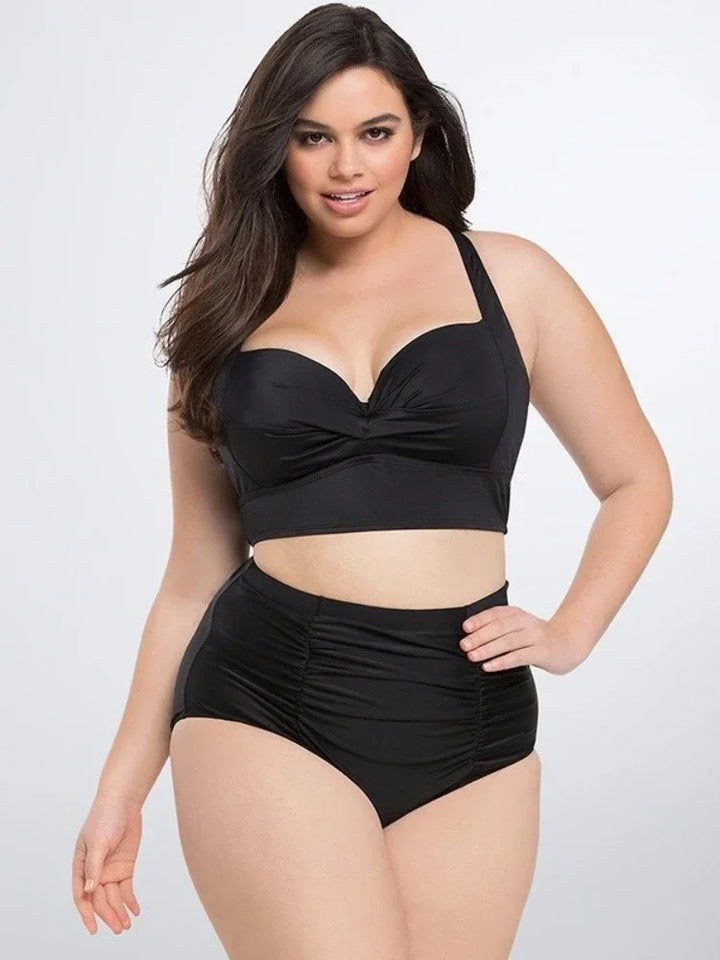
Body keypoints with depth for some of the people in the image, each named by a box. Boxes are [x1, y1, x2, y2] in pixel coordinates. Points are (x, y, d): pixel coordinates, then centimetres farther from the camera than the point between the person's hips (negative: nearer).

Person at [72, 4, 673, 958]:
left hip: (467, 727, 1)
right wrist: (122, 784, 12)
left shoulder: (509, 278, 7)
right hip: (266, 710, -1)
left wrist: (569, 633, 1)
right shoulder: (227, 313, 10)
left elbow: (638, 482, 15)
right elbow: (194, 575, 13)